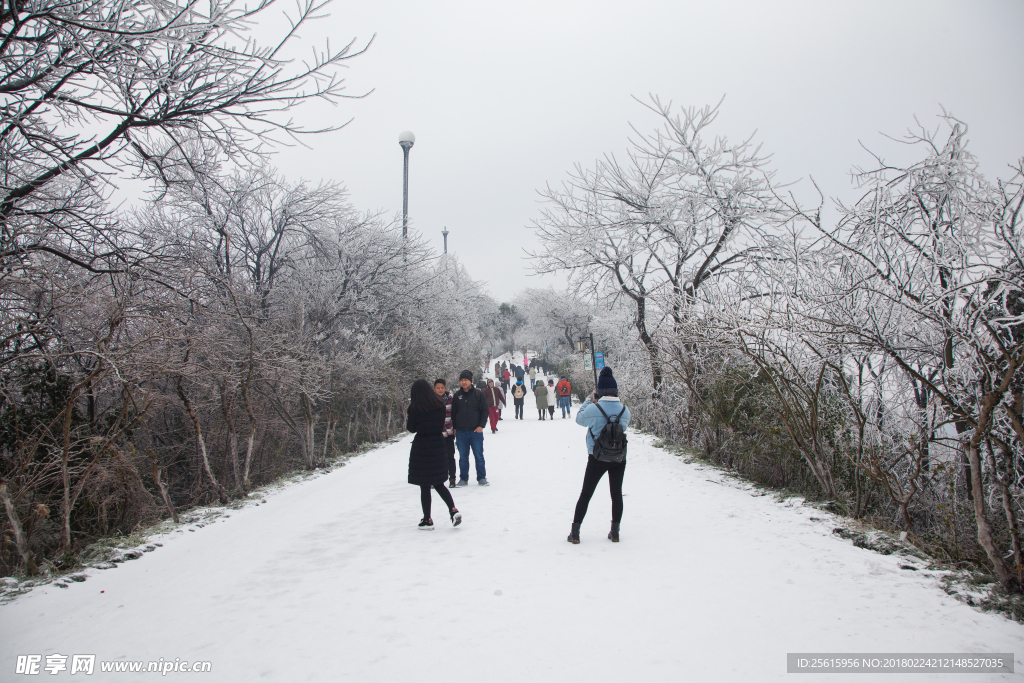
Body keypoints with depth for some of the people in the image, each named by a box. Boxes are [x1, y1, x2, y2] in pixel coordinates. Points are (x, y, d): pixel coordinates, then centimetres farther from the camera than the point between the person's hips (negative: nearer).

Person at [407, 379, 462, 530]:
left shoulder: (415, 408, -12)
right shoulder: (439, 404, 1)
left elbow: (411, 428, -3)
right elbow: (442, 425, 9)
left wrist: (407, 421, 15)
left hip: (421, 447, -5)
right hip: (438, 445, 5)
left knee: (424, 486, 4)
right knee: (438, 483, 16)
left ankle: (427, 520, 10)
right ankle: (453, 510, 0)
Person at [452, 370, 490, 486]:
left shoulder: (478, 394, 0)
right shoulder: (457, 395, 7)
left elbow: (485, 411, 1)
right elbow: (453, 413, 12)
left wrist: (481, 425, -7)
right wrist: (454, 428, 6)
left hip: (476, 431, -2)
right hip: (460, 432, 2)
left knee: (479, 456, 3)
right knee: (463, 457, 8)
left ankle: (482, 478, 14)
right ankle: (463, 479, 17)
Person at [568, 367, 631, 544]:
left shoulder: (593, 408, -18)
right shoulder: (624, 409, -8)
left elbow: (579, 418, 0)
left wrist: (588, 400, 11)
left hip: (597, 458, -2)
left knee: (586, 494, 8)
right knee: (616, 493, 16)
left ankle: (575, 533, 12)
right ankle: (615, 532, 22)